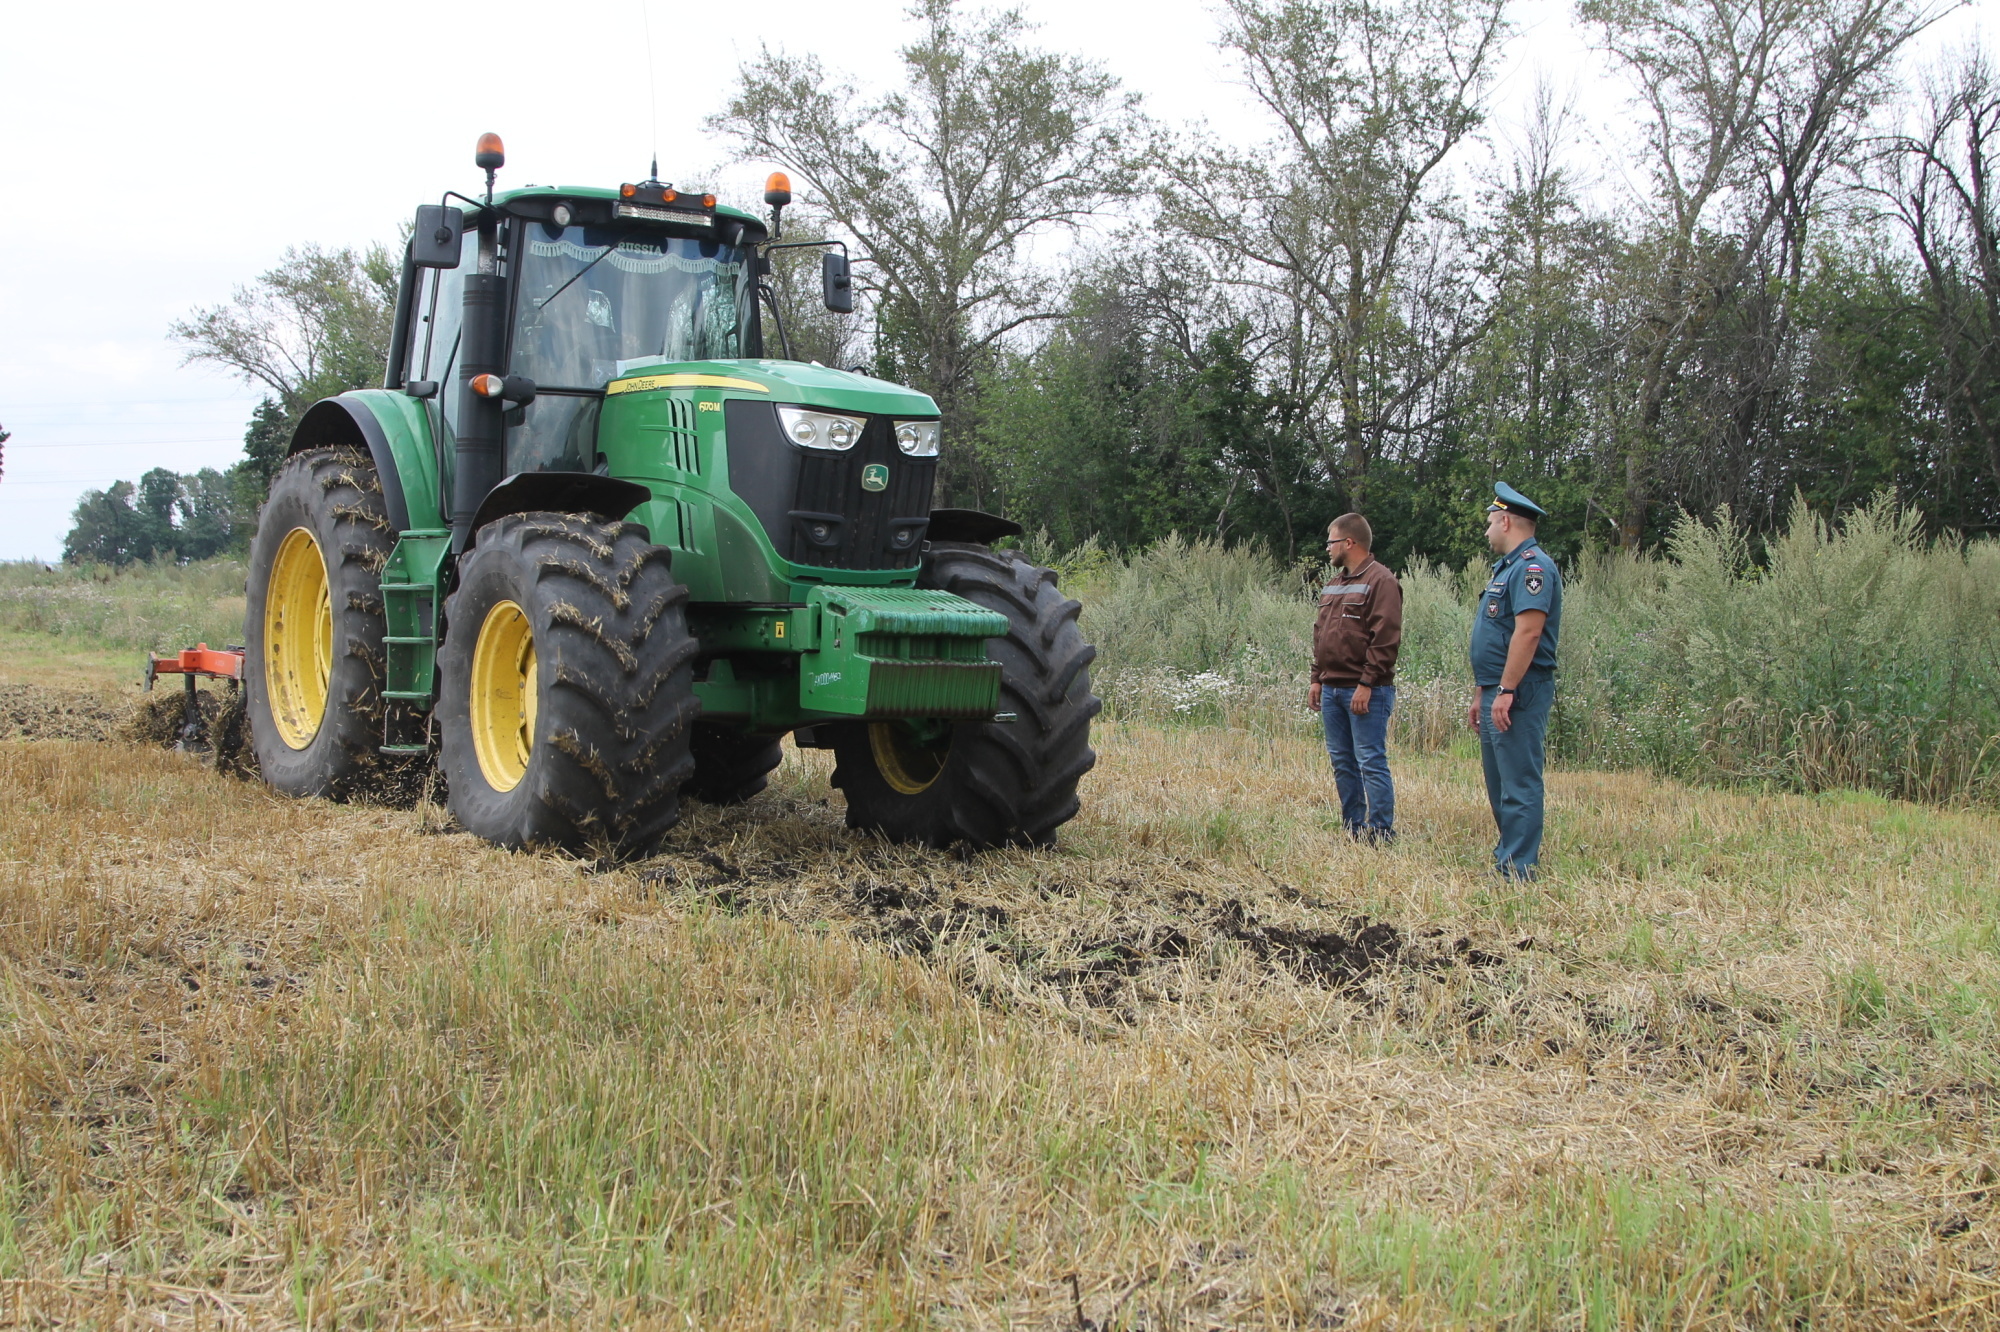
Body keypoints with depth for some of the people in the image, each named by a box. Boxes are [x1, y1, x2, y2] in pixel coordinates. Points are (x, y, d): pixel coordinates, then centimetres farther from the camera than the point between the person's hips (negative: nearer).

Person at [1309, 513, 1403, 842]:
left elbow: (1385, 639, -16)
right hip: (1332, 689, 9)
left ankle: (1381, 835, -4)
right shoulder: (1334, 584, 18)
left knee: (1371, 762, -8)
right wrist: (1317, 679, 14)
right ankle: (1353, 830, 18)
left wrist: (1367, 684, -20)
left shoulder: (1380, 581, -9)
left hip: (1365, 692, -9)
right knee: (1342, 763, 11)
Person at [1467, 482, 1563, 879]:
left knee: (1518, 784, -8)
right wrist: (1480, 694, 23)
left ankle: (1519, 872, -7)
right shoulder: (1507, 567, 20)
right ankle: (1507, 859, 22)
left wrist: (1506, 691, -25)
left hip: (1518, 695, -11)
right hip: (1498, 692, 11)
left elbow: (1528, 631, -23)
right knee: (1499, 783, 14)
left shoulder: (1532, 566, -13)